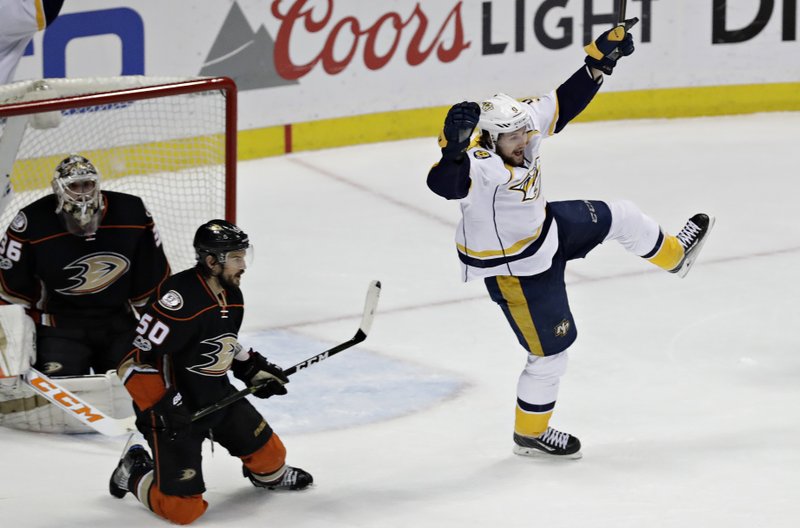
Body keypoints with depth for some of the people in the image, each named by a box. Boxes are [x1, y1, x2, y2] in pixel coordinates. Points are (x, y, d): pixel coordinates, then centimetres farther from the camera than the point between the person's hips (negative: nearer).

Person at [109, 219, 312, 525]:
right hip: (174, 406, -8)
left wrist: (253, 369, 14)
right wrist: (161, 405, -29)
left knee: (269, 453, 13)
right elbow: (135, 360, -27)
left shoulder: (232, 296, 2)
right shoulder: (182, 298, -28)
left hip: (218, 396, 8)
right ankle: (135, 473, 19)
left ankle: (269, 475, 50)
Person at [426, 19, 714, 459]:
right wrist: (453, 147, -75)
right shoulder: (480, 166, -38)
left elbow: (566, 102, -4)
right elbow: (443, 183, -57)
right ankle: (530, 434, 27)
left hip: (545, 228, 8)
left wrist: (602, 58, -8)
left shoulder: (523, 126, -16)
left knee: (616, 218, 19)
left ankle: (673, 255, 51)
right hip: (514, 271, -8)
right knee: (552, 349, 5)